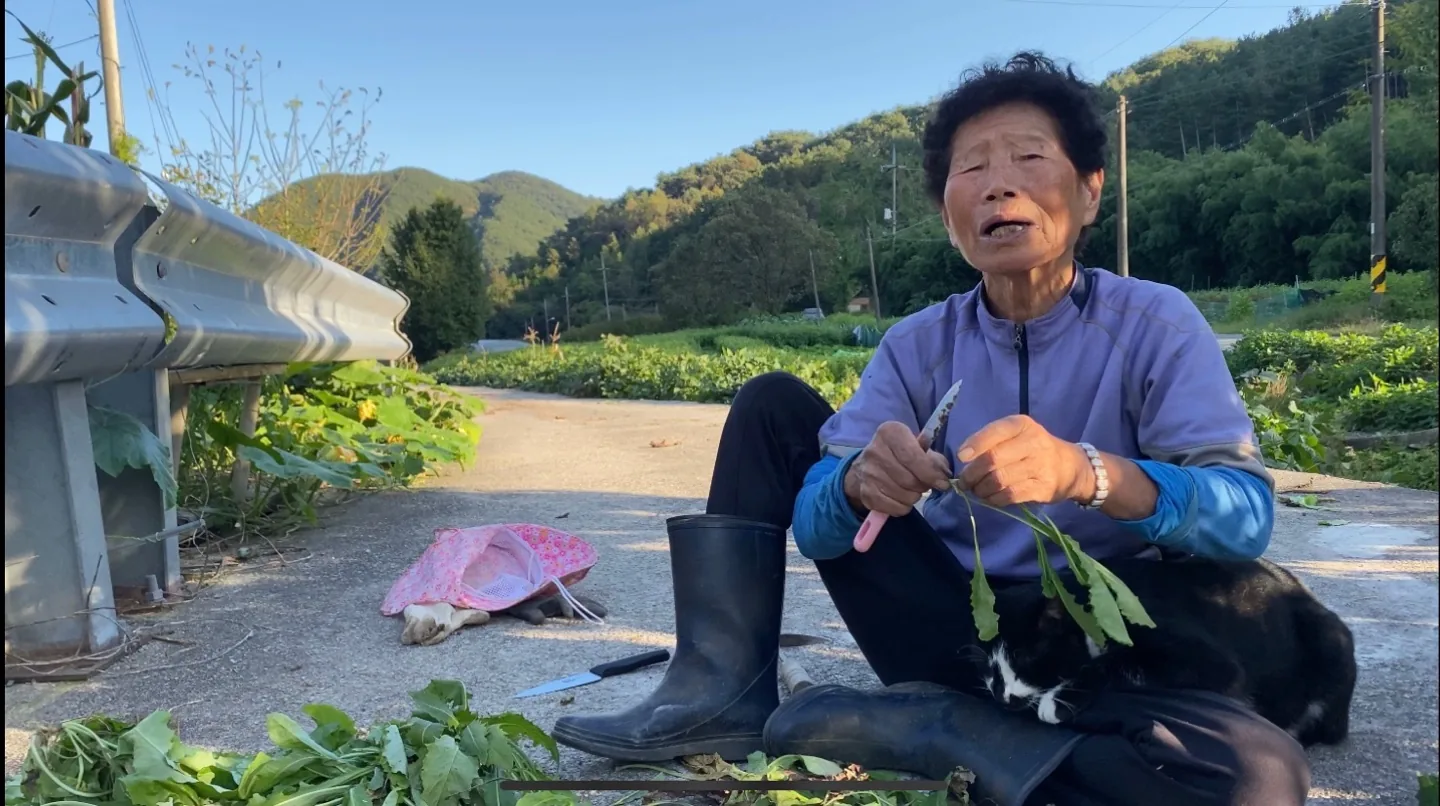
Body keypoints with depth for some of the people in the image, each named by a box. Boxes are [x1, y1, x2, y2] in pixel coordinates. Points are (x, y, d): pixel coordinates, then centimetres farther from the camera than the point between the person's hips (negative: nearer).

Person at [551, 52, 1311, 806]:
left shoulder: (1154, 323, -9)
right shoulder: (918, 345, -2)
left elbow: (1246, 512, -20)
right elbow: (814, 525, -9)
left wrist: (1087, 473, -40)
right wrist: (859, 482, -33)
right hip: (952, 631, 2)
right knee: (772, 404, -1)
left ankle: (902, 725, -18)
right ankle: (727, 690, -9)